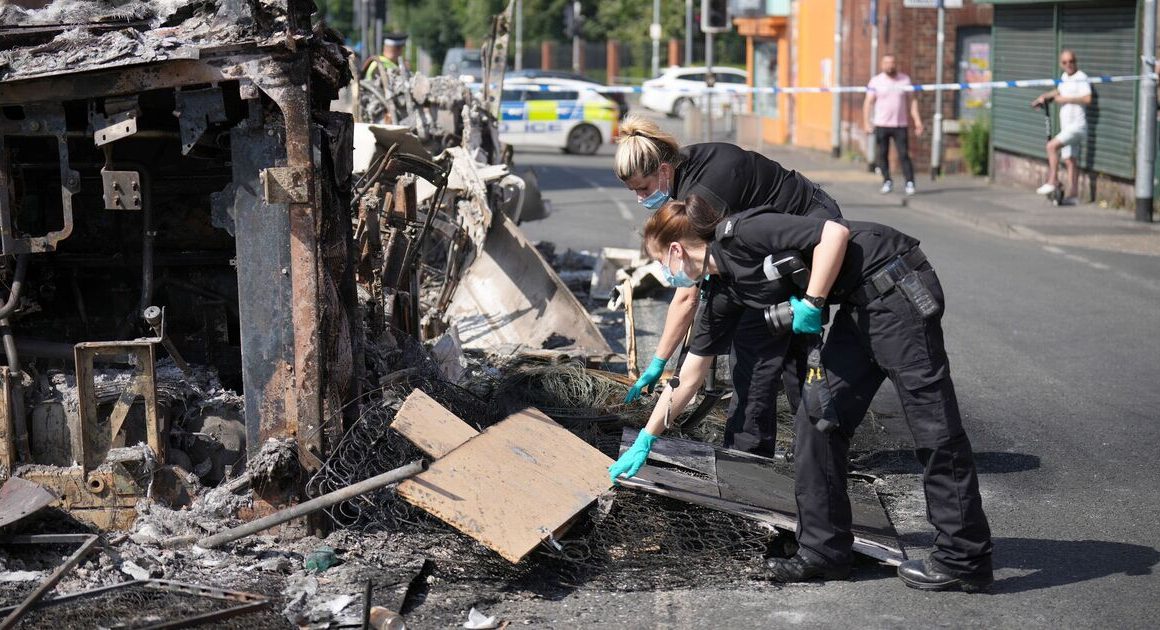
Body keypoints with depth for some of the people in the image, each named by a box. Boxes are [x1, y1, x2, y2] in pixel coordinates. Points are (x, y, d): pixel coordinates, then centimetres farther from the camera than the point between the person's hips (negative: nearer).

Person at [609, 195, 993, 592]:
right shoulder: (723, 292, 12)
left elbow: (835, 233, -22)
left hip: (896, 286, -9)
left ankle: (965, 560, 2)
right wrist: (644, 442, 24)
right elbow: (688, 377, 19)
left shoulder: (740, 235, -14)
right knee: (817, 419, 5)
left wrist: (812, 304, -18)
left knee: (931, 422, -4)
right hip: (860, 306, 9)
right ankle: (824, 551, 11)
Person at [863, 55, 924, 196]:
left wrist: (917, 120, 1)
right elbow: (868, 102, -1)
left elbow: (911, 101, 10)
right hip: (881, 125, 0)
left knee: (904, 155, -7)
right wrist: (866, 122, -11)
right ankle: (887, 181, 16)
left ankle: (910, 183, -5)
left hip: (901, 125, 0)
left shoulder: (905, 79, 7)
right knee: (882, 155, 2)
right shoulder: (876, 81, 1)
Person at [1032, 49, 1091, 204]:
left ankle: (1053, 181, -19)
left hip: (1077, 125, -9)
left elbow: (1087, 99, -25)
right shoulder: (1064, 77, 14)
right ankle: (1073, 194, 14)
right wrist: (1044, 96, 19)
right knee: (1069, 159, 10)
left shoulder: (1081, 78, -12)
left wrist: (1065, 99, -20)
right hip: (1067, 126, 9)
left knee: (1052, 145, -22)